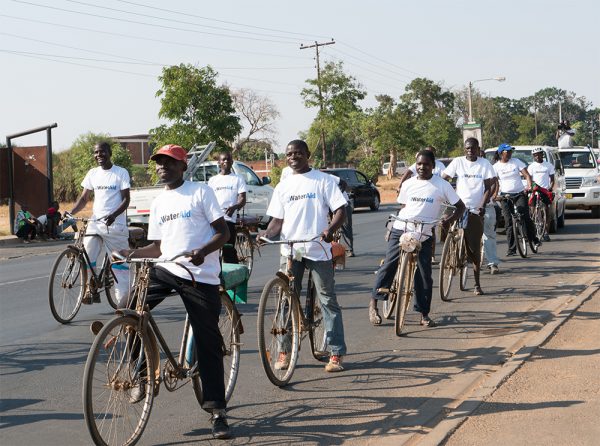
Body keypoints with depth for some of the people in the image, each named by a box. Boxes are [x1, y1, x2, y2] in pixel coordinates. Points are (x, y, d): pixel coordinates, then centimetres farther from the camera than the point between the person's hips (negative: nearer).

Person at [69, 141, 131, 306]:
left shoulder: (121, 173, -1)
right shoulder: (93, 174, 11)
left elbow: (126, 199, -5)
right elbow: (84, 198, 14)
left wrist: (113, 215, -22)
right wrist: (71, 212, -4)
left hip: (115, 224, -4)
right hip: (95, 223, 4)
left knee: (119, 264, 0)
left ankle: (123, 300, 4)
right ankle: (91, 292, 6)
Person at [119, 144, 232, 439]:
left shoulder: (201, 192, -2)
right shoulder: (158, 203, 15)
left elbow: (223, 233, -6)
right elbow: (159, 247, 17)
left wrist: (202, 251, -25)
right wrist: (133, 254, -2)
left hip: (201, 276, -5)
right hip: (167, 269, 5)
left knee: (208, 343, -1)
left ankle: (217, 410, 7)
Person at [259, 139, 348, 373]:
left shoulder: (323, 180, 2)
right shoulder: (283, 186, 13)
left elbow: (340, 210, -4)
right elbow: (277, 220, 12)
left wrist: (330, 228, -23)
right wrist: (267, 233, -10)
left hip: (318, 249, -3)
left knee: (328, 301, 1)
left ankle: (336, 354, 4)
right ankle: (284, 352, 13)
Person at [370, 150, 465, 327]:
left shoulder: (442, 185, 0)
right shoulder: (408, 184, 7)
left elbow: (460, 206, 3)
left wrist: (448, 220, -14)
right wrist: (392, 226, 6)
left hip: (423, 235, -1)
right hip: (401, 230, 1)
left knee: (424, 274, 0)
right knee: (388, 266, -5)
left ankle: (424, 314, 10)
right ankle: (373, 304, 4)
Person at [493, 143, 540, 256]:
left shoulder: (516, 162, 5)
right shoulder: (496, 167, 3)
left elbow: (527, 175, 0)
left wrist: (529, 186, -19)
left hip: (520, 193, 0)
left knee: (525, 216, -16)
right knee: (509, 222, -2)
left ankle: (534, 238, 6)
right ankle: (511, 249, 2)